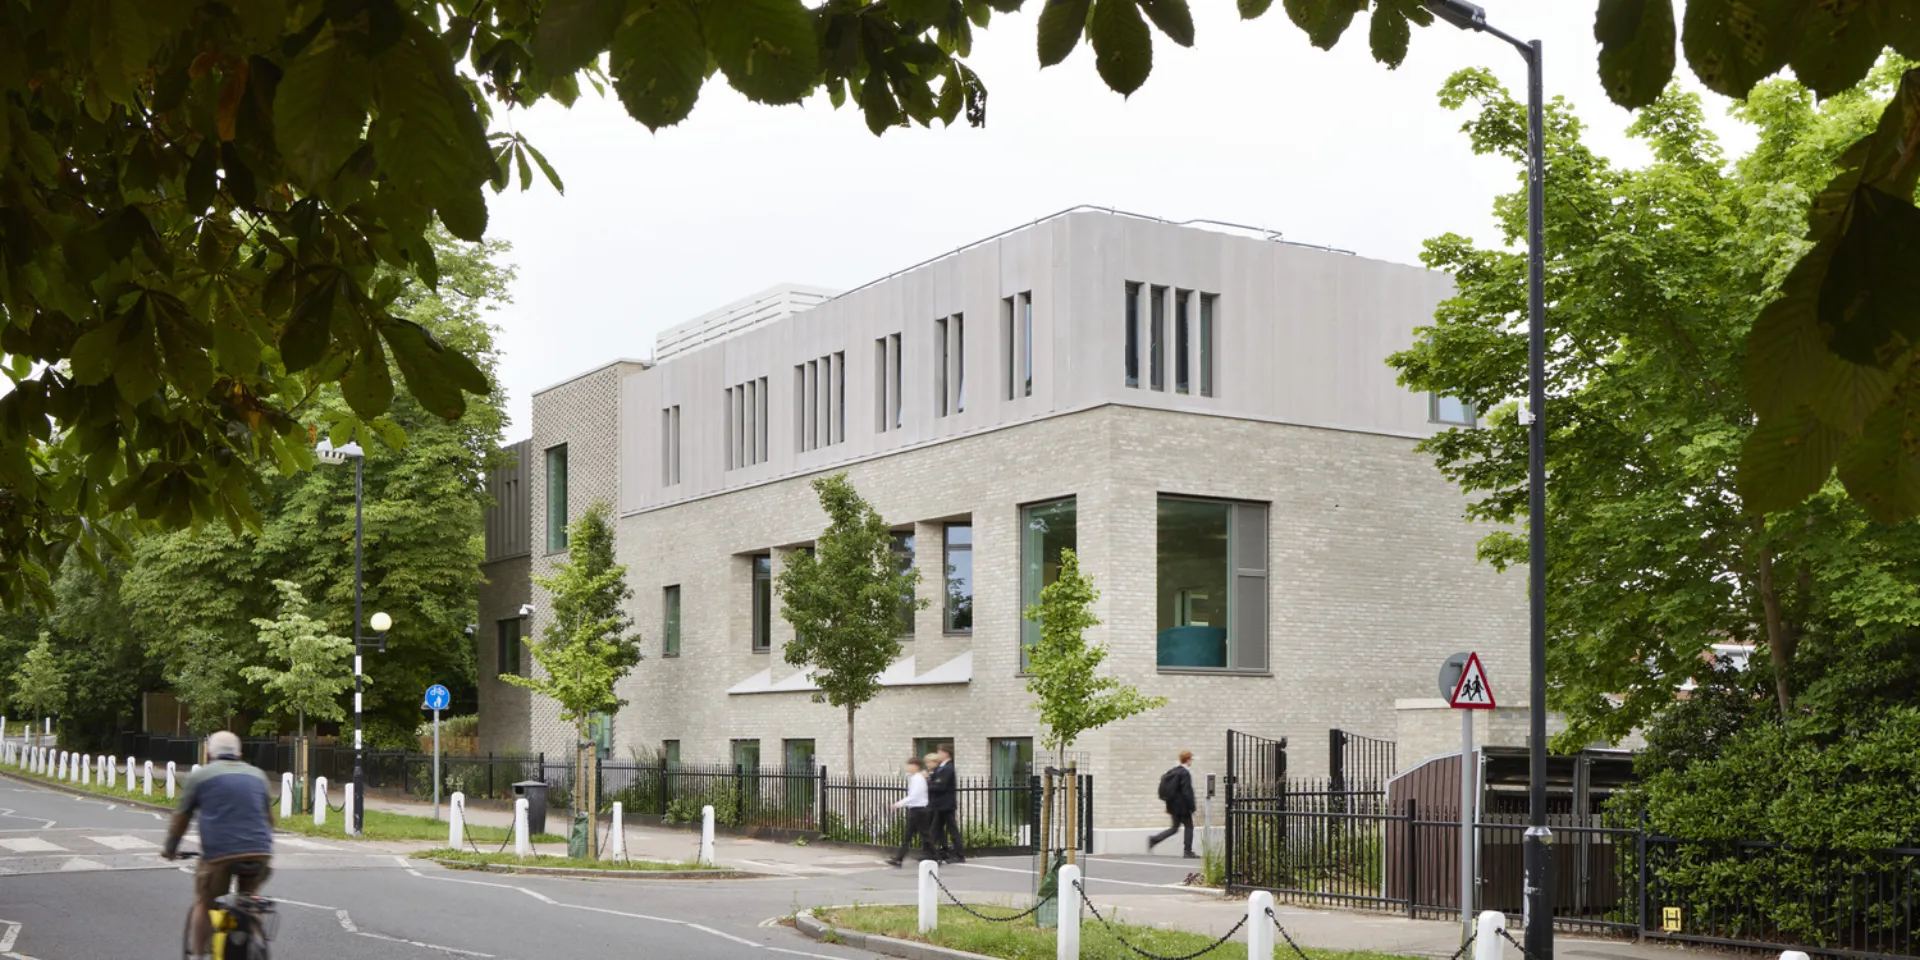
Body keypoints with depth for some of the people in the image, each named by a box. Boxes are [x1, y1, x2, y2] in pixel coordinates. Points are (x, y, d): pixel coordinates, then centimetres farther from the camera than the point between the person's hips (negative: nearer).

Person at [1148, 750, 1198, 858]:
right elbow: (1187, 792, -20)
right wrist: (1193, 807, -12)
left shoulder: (1173, 771, 9)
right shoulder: (1185, 773, -16)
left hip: (1173, 805, 8)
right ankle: (1188, 851, 8)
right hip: (1182, 806, -8)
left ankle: (1154, 839, 0)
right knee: (1189, 827, 6)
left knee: (1175, 827, 14)